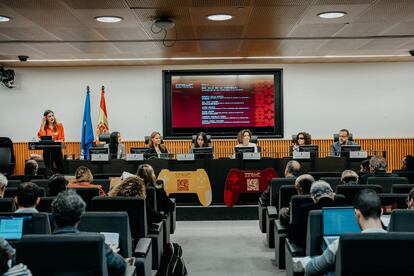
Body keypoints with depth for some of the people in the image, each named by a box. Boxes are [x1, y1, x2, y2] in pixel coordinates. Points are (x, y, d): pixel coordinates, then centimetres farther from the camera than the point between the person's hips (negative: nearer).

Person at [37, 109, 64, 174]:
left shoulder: (59, 125, 3)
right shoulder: (44, 126, 5)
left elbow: (62, 138, 2)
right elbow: (41, 136, -14)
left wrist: (57, 141, -19)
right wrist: (43, 124, -10)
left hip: (57, 150, 0)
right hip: (47, 150, 0)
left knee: (60, 170, 1)